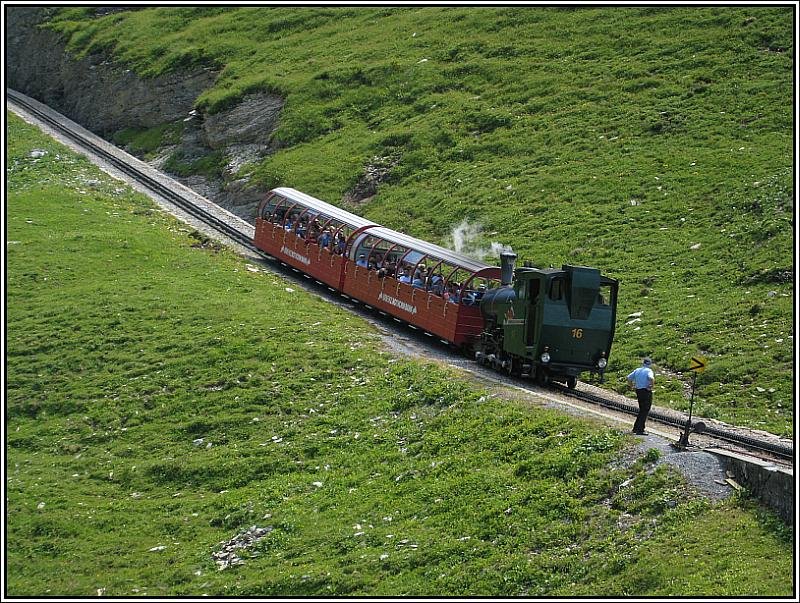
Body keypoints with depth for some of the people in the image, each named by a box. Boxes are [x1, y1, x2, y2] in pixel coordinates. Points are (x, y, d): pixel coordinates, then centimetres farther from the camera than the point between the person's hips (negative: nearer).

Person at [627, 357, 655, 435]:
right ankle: (640, 430, -4)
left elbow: (629, 378, 13)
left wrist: (632, 386, 14)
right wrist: (651, 386, -15)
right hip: (646, 392, -7)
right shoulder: (648, 370, -8)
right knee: (645, 411, -2)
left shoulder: (637, 370, 12)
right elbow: (651, 378, -29)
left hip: (638, 391, 7)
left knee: (642, 410, 20)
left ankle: (636, 428, 22)